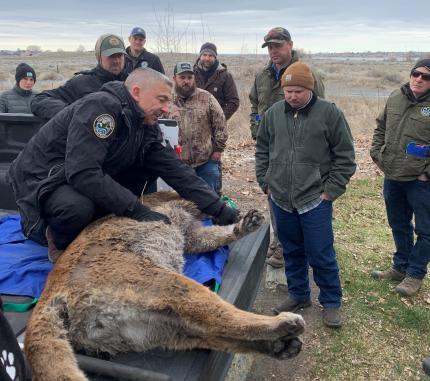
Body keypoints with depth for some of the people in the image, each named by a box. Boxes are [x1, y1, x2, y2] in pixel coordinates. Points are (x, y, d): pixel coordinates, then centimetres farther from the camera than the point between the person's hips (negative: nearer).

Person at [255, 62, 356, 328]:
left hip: (315, 200, -4)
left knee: (321, 255, 2)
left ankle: (331, 303, 22)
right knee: (291, 251, 16)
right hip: (280, 199, 4)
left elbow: (345, 157, -3)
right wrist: (265, 182, 9)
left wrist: (330, 191, -7)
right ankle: (298, 295, 35)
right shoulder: (273, 113, 4)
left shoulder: (330, 113, -7)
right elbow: (262, 150, 15)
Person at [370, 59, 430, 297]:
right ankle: (400, 267, 36)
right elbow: (380, 127, 18)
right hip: (392, 177, 6)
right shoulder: (395, 98, 5)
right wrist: (376, 153, 7)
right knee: (398, 226, 19)